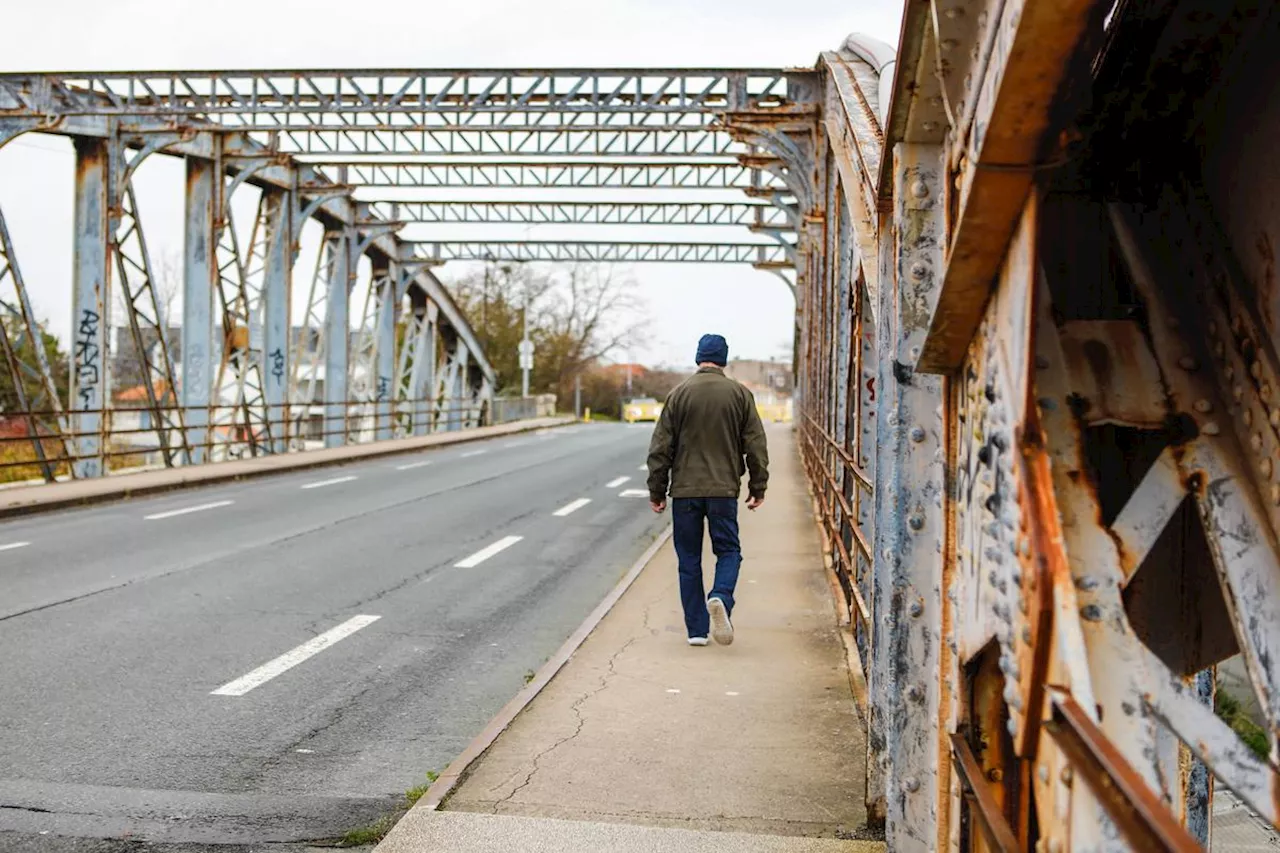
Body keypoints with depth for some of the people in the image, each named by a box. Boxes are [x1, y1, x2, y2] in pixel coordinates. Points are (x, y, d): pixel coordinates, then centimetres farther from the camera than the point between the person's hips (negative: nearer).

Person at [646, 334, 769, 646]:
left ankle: (696, 629, 8)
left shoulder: (679, 394, 1)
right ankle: (721, 598, -17)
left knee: (689, 559, 8)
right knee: (728, 551, 11)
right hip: (724, 490, 0)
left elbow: (661, 447, 0)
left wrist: (657, 491, 7)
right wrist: (758, 487, 11)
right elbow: (756, 445, 3)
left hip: (685, 491, 0)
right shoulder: (739, 394, 2)